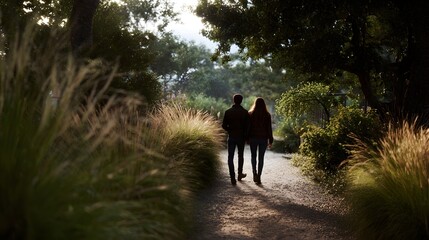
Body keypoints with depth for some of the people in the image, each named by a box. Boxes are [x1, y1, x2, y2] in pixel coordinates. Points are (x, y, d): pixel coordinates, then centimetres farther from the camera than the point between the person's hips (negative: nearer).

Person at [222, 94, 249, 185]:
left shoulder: (228, 112, -4)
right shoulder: (245, 112, -5)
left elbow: (224, 125, -4)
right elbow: (247, 126, -8)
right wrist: (245, 136, 6)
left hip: (231, 137, 0)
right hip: (241, 137, 1)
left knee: (230, 157, 3)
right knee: (240, 155, 19)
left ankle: (233, 178, -5)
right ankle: (240, 174, 31)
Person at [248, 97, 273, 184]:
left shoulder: (250, 114, -4)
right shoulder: (267, 115, -5)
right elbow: (269, 128, -3)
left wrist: (247, 138, 6)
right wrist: (270, 141, 3)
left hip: (253, 138, 0)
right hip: (263, 138, 0)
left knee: (253, 155, 17)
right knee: (261, 158, 7)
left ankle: (254, 172, -1)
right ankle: (258, 177, 6)